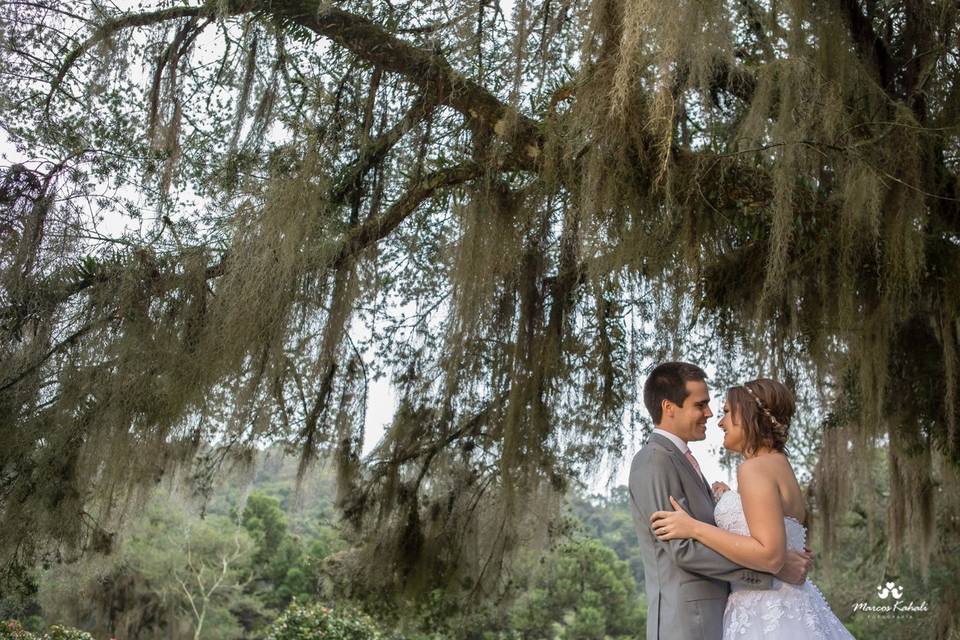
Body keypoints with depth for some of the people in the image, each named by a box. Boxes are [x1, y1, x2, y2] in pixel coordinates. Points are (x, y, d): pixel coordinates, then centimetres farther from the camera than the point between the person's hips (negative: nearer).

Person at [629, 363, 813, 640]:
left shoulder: (679, 461, 17)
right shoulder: (654, 461, -14)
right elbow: (684, 548, -21)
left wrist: (784, 556, 6)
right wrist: (774, 565, -18)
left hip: (714, 618, 9)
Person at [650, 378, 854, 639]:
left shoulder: (755, 468, -14)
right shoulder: (780, 465, 14)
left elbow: (771, 555, -23)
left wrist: (694, 528, -21)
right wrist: (732, 503, 22)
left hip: (767, 616, -9)